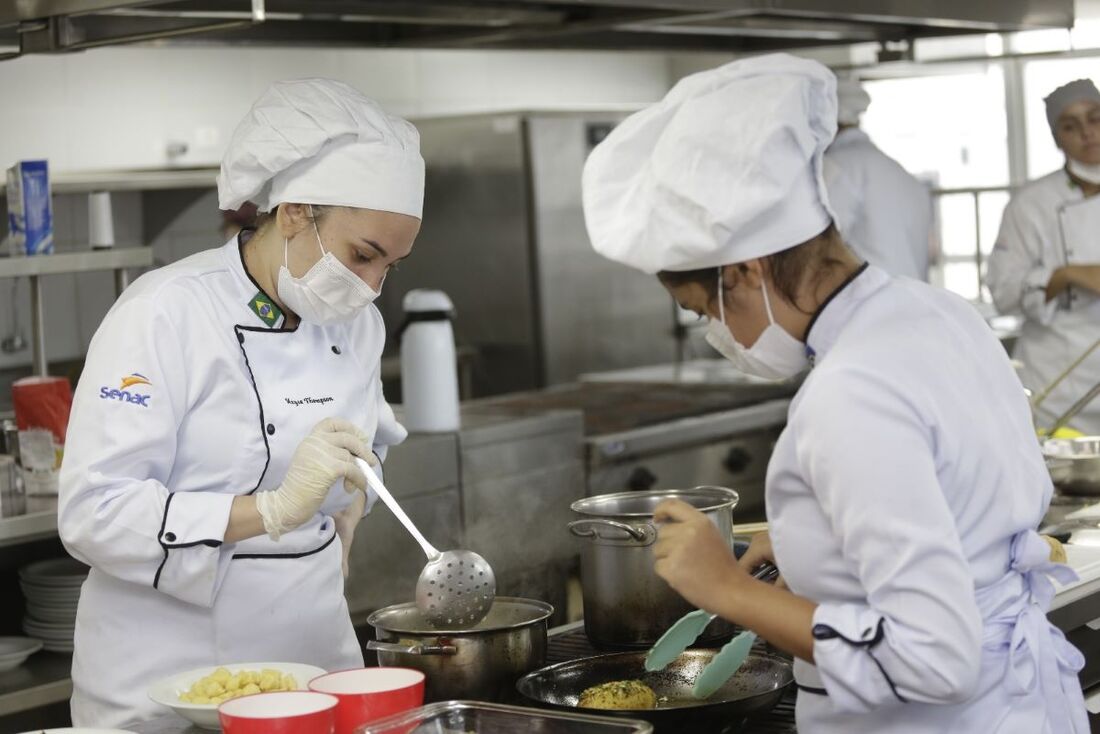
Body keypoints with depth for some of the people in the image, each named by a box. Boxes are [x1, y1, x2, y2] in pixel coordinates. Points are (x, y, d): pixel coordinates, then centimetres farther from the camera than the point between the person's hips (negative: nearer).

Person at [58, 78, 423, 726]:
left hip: (315, 648, 6)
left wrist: (345, 520, 8)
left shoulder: (358, 322, 5)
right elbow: (92, 513, -23)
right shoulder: (164, 314, -16)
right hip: (170, 673, -6)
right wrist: (274, 510, -32)